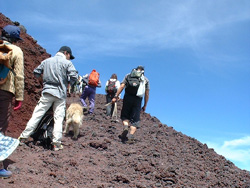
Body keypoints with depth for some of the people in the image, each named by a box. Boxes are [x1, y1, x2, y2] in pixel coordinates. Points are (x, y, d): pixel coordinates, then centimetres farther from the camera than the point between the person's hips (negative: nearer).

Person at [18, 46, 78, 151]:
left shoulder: (46, 61, 12)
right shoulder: (67, 63, 1)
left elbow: (36, 72, 16)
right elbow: (74, 76, -9)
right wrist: (69, 83, 9)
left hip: (47, 92, 2)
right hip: (61, 94, -2)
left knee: (37, 115, 5)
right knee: (58, 118, 1)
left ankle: (24, 137, 7)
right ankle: (56, 143, -1)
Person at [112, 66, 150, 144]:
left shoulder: (128, 75, 16)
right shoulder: (146, 79, 16)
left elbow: (122, 86, 2)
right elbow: (147, 94, 10)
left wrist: (116, 96, -1)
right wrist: (145, 105, 15)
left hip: (127, 97, 0)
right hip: (138, 99, 0)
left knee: (124, 115, 14)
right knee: (135, 120, 5)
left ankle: (125, 127, -15)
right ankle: (131, 136, -9)